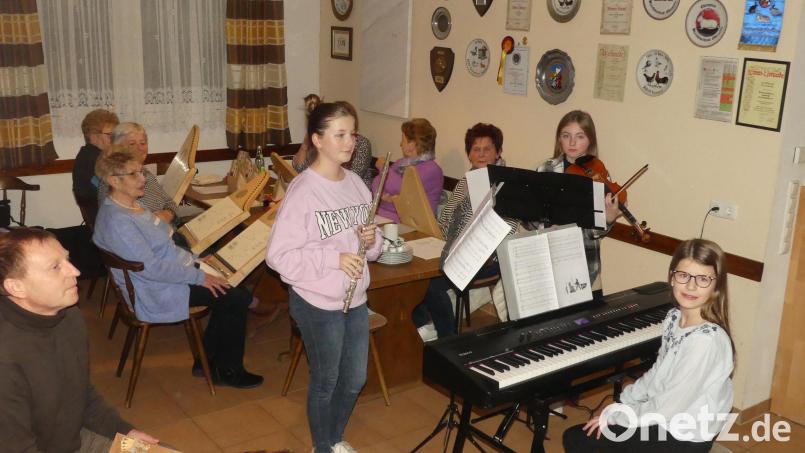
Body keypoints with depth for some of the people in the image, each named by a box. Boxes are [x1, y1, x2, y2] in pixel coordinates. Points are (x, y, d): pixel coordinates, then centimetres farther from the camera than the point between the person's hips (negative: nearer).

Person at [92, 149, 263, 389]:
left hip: (173, 272, 10)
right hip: (158, 294, -10)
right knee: (237, 298, -11)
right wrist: (199, 277, -22)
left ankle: (207, 360, 14)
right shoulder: (116, 220, -24)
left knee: (227, 290, 3)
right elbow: (150, 267, -27)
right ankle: (228, 371, 5)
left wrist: (195, 260, 8)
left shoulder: (133, 205, 9)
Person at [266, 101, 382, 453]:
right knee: (326, 382, 12)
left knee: (355, 379, 19)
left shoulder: (356, 183, 2)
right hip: (318, 304, -6)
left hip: (356, 300, 7)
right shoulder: (303, 190, -18)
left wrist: (372, 239, -10)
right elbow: (278, 255, -20)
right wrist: (333, 257, -26)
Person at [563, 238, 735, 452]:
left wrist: (614, 415, -14)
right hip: (664, 417, 8)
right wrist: (620, 405, 3)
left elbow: (668, 408, -26)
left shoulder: (706, 340, -29)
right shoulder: (674, 318, -2)